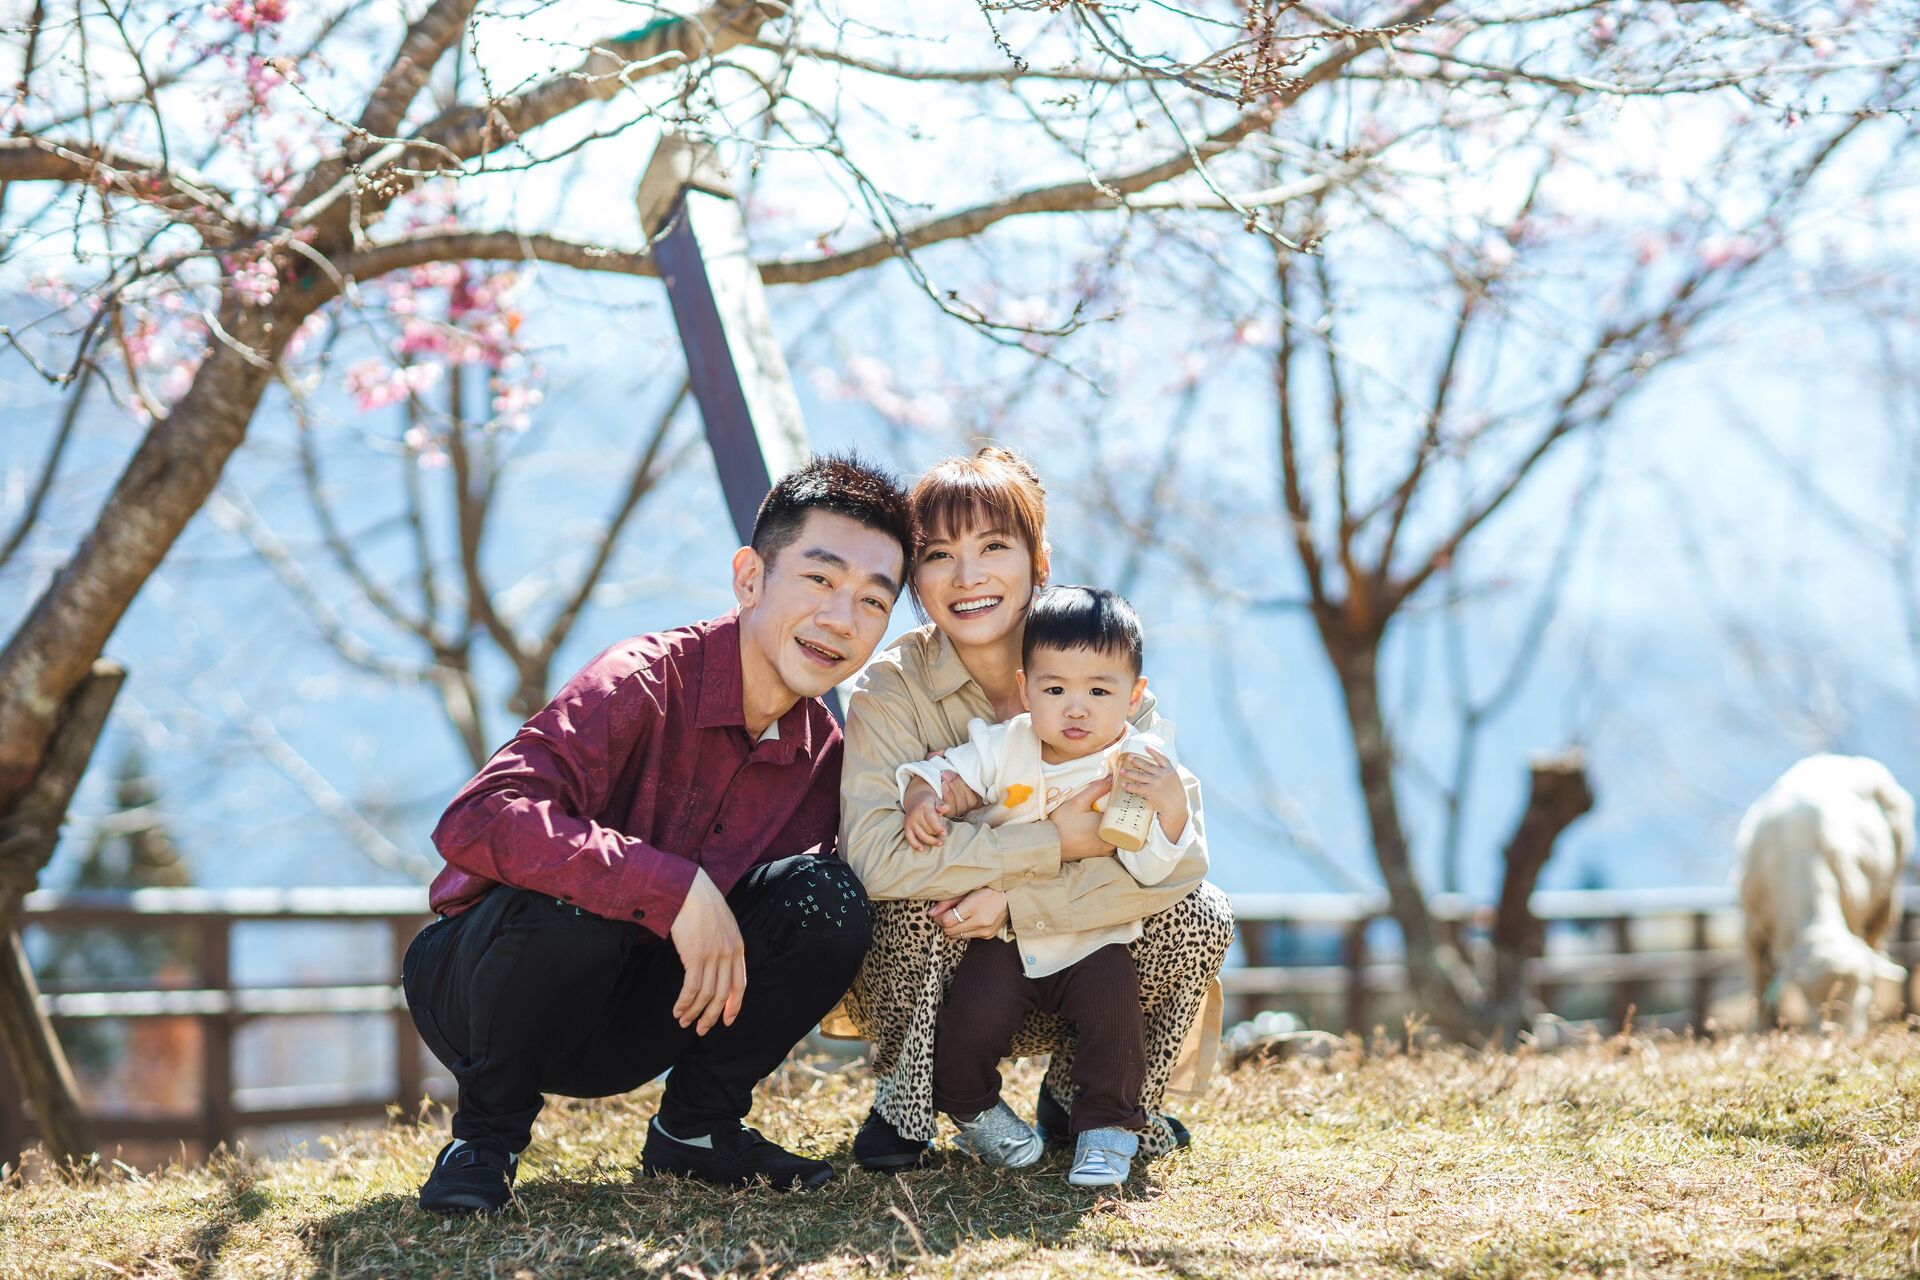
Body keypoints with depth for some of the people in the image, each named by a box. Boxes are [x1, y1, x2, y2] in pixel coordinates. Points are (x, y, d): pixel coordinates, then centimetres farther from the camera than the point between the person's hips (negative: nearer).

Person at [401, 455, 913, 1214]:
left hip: (622, 1031, 5)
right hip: (475, 987, -5)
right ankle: (486, 1133, -10)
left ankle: (696, 1126, 5)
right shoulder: (646, 682, -23)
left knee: (829, 897, -14)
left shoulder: (823, 754, -2)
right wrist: (673, 886, -39)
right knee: (570, 900, -38)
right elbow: (476, 823, -37)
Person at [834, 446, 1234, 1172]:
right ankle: (904, 1103, -8)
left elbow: (1177, 855, -24)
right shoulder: (893, 689, -17)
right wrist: (1053, 843, -34)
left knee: (1200, 915, -21)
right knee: (919, 890, -32)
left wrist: (1014, 900, -33)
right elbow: (873, 853, -34)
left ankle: (1082, 1099, 4)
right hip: (932, 979, -2)